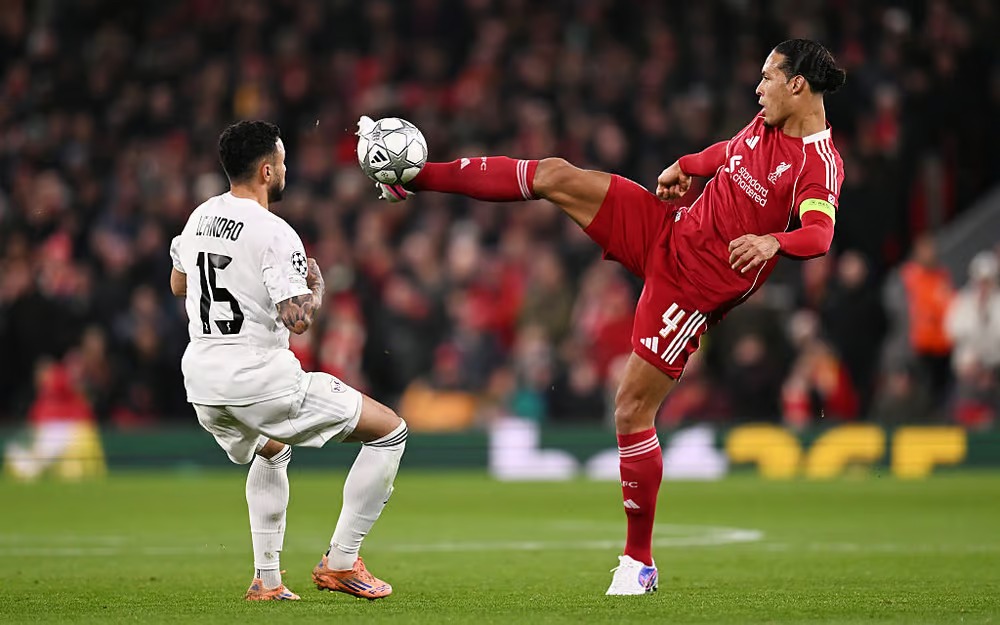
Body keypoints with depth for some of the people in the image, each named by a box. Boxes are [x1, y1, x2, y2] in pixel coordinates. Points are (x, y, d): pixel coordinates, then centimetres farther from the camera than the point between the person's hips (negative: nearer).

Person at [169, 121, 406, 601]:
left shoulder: (200, 218, 9)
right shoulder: (274, 233, -15)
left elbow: (178, 285, 26)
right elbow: (297, 320, -22)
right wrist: (317, 288, -2)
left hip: (202, 380, 8)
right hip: (261, 381, -8)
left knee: (270, 452, 38)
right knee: (390, 431, 4)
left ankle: (266, 579, 28)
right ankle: (340, 562, 3)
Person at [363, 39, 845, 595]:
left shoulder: (821, 164, -20)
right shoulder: (766, 125, 5)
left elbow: (820, 234, -38)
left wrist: (772, 240, -55)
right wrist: (685, 166, 20)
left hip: (695, 288, -7)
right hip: (669, 231, 7)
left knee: (632, 412, -8)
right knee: (557, 178, -2)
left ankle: (639, 563, 6)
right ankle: (411, 177, 10)